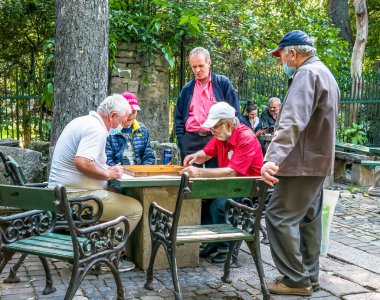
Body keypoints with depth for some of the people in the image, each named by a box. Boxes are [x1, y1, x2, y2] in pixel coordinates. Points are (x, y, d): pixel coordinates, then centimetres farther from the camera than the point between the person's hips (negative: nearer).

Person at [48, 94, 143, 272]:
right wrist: (108, 174, -15)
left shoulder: (81, 122, 15)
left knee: (118, 195, 25)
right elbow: (82, 163, -31)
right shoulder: (97, 129, -17)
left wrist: (106, 169, 15)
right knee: (135, 209, -10)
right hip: (76, 195, -11)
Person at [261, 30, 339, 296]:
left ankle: (296, 279, -2)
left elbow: (293, 122, -31)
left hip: (303, 161, -11)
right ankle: (309, 275, 21)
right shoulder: (324, 73, 17)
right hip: (317, 160, 11)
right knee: (308, 217, 14)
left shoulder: (306, 73, -17)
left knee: (280, 217, -7)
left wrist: (273, 158, -40)